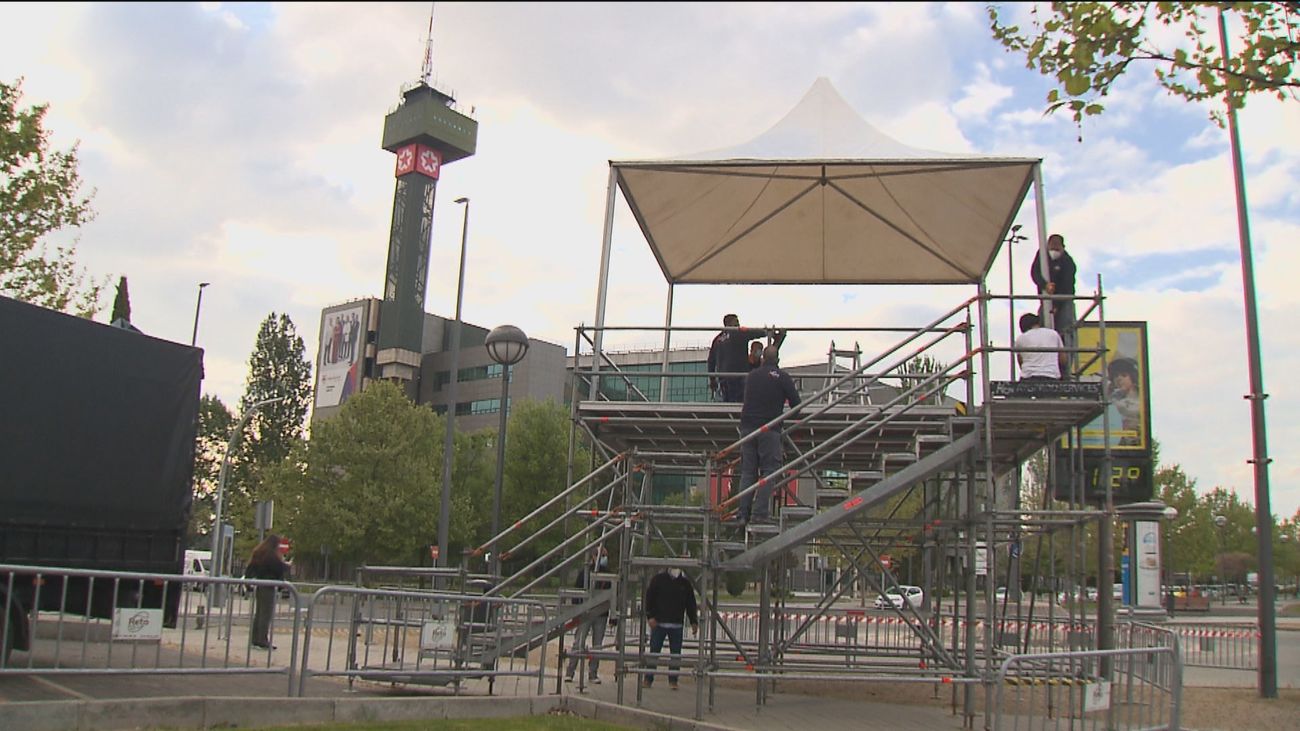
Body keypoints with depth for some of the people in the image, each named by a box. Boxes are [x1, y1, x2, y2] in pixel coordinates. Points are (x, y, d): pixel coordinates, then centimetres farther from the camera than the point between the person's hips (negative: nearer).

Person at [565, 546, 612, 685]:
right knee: (579, 643, -5)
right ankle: (570, 672, 2)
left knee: (597, 645, 6)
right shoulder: (585, 571, 1)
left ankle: (593, 674, 14)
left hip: (601, 615, 3)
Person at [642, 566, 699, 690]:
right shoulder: (658, 579, 1)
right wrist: (650, 616, -8)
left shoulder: (685, 582, 9)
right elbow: (649, 598, 0)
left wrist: (694, 622, 8)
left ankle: (673, 680, 10)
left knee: (676, 654, 1)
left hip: (677, 624, 2)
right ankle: (648, 679, 7)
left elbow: (691, 604, 14)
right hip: (658, 622, -2)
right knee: (654, 652, 0)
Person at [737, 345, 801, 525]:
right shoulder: (782, 377, 0)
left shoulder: (751, 375, 14)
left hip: (747, 427, 5)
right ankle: (760, 513, -9)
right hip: (769, 428, -4)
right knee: (768, 471, -1)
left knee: (747, 471, 8)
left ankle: (744, 513, 4)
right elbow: (796, 404, 0)